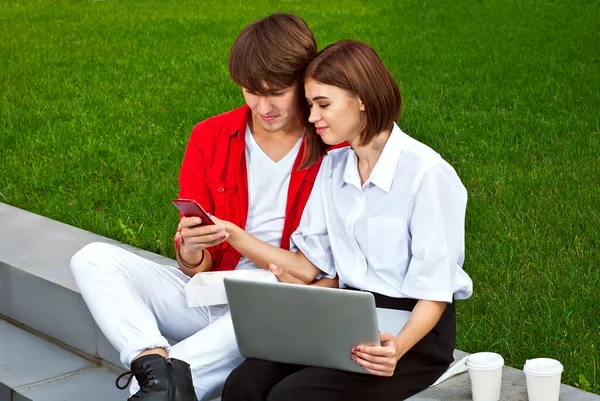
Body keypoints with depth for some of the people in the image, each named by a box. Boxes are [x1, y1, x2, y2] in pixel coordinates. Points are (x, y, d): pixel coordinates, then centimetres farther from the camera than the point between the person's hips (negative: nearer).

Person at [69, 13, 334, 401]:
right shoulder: (210, 137, 2)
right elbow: (199, 268, 3)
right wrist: (190, 251, -21)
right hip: (206, 294, 4)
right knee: (93, 259, -14)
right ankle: (161, 368, -38)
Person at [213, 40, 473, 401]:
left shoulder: (426, 173, -14)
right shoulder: (333, 166, 8)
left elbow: (434, 293, -14)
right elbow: (308, 264, 8)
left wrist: (398, 347, -32)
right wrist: (236, 237, -3)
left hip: (415, 330, -6)